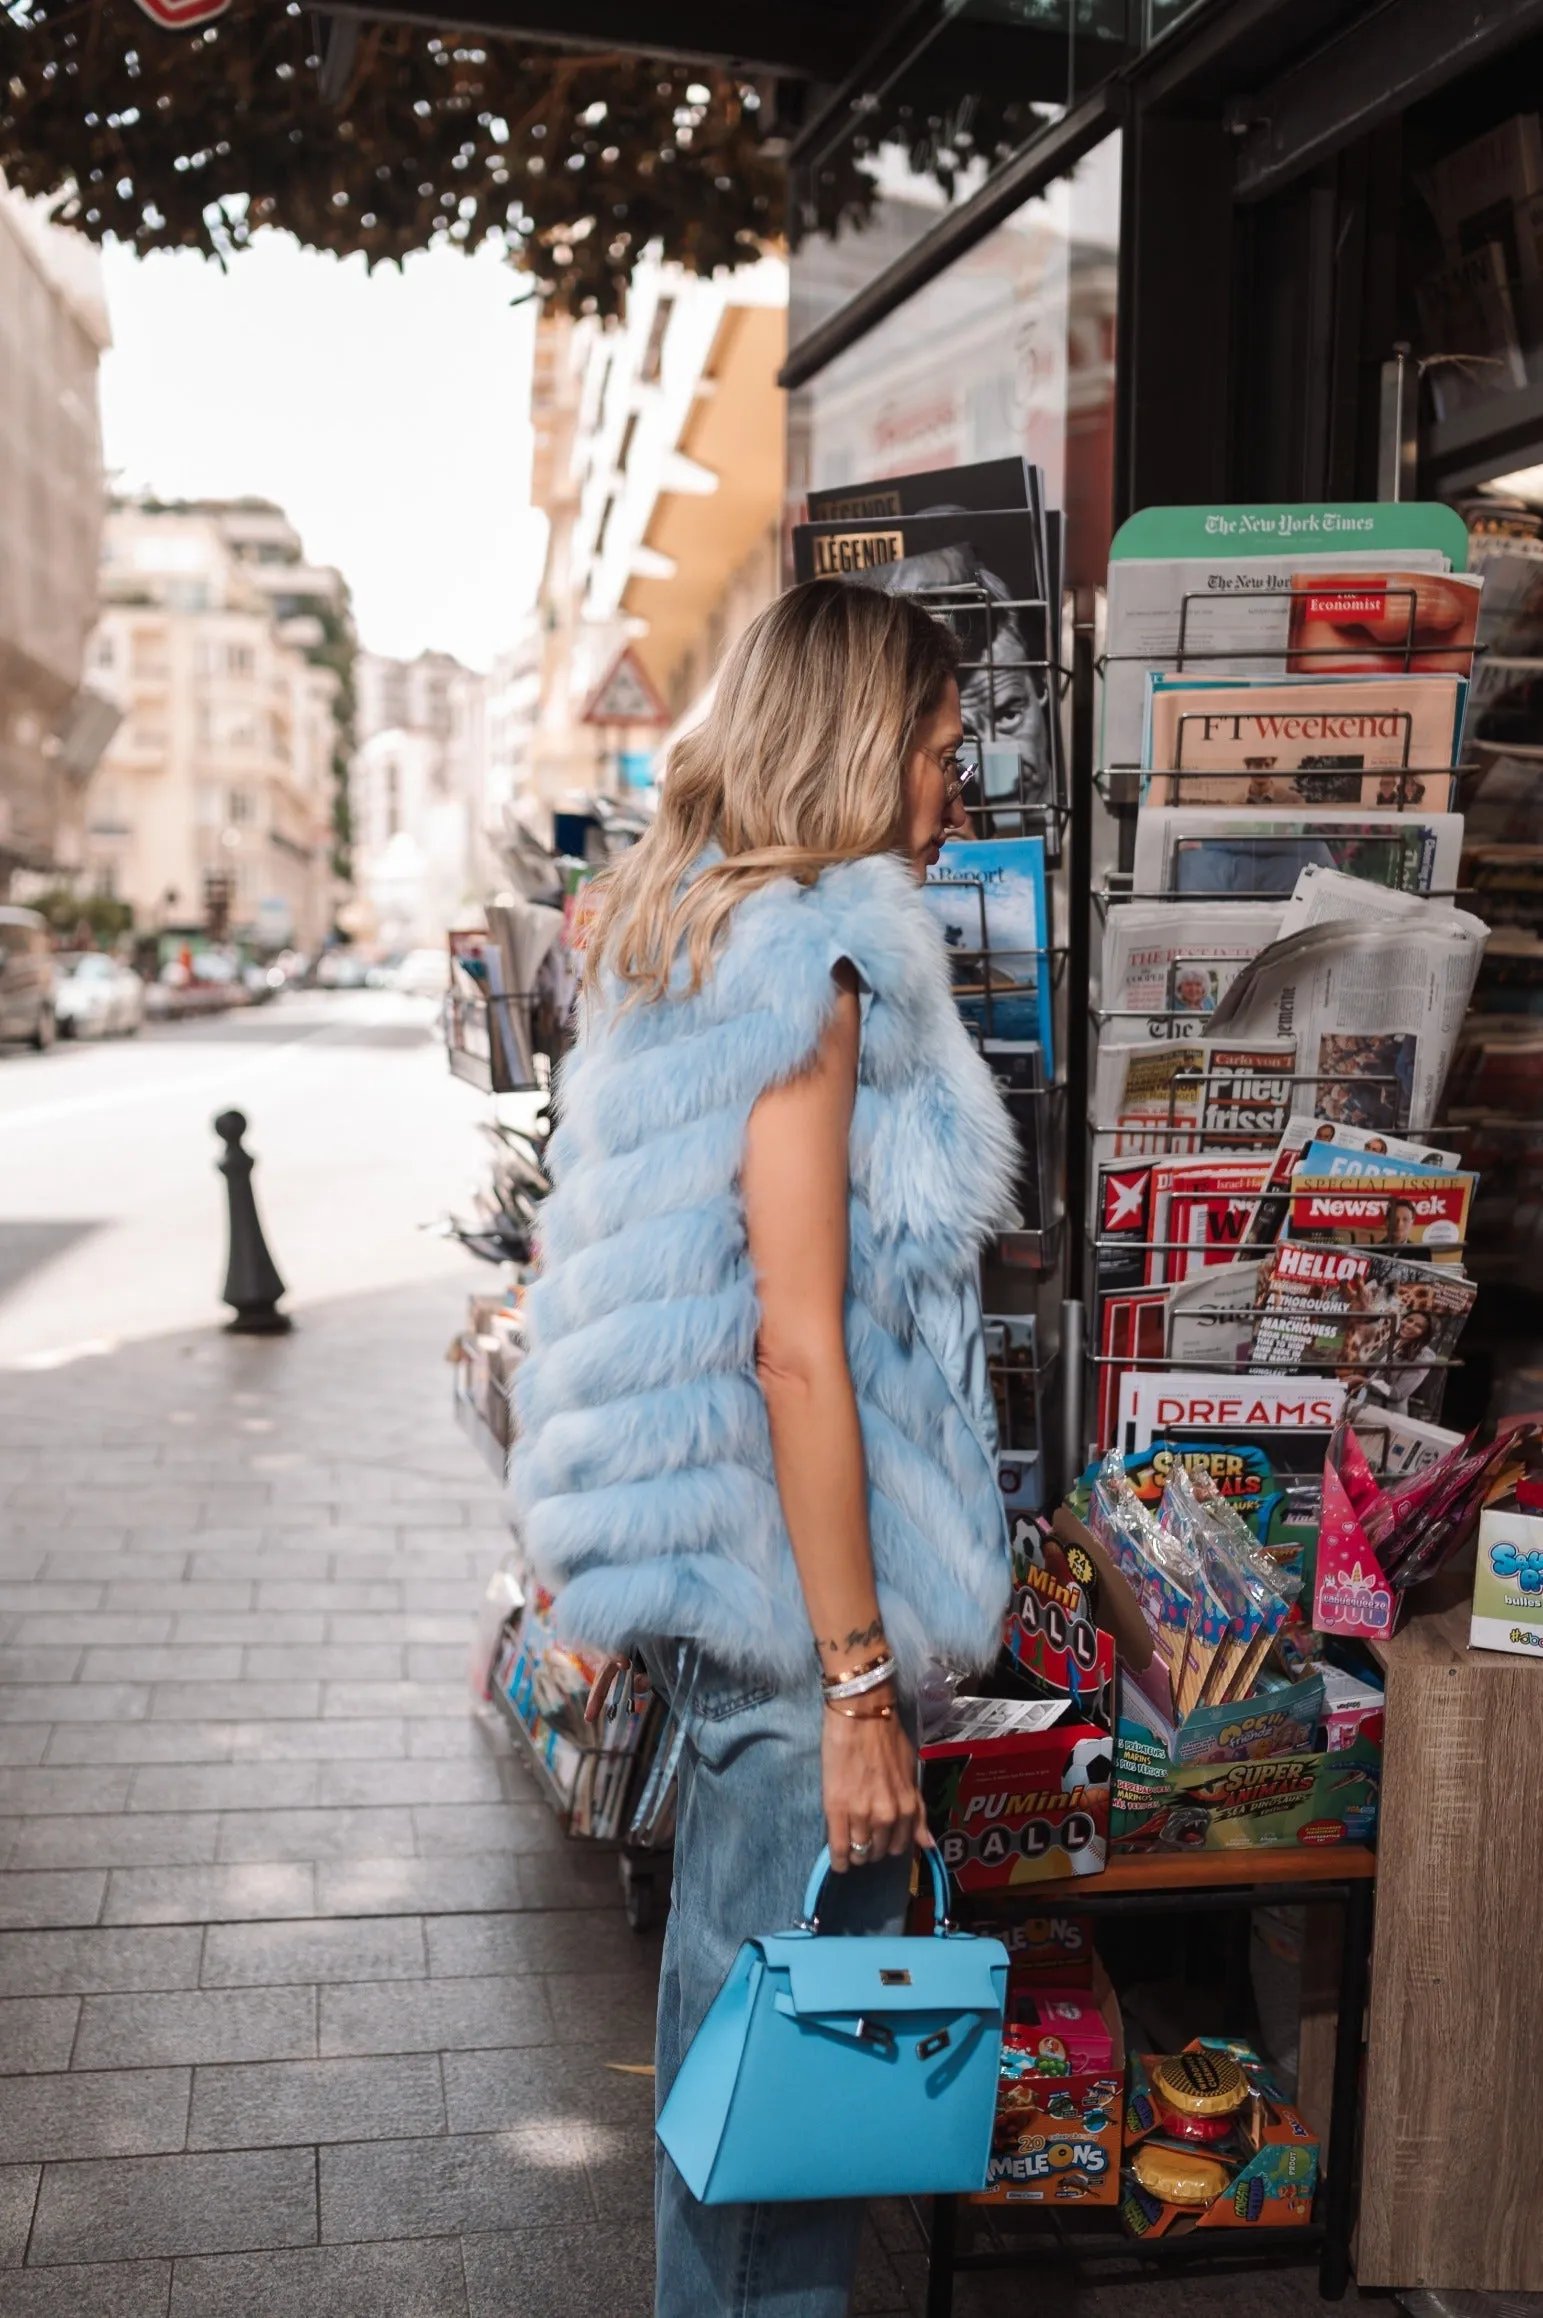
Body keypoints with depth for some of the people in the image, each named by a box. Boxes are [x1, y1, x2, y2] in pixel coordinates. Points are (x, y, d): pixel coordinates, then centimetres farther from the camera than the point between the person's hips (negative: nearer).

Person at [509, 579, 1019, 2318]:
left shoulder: (680, 939, 12)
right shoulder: (810, 962, -17)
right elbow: (800, 1350, -22)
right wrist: (860, 1679, -18)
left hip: (706, 1554, 10)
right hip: (786, 1575, -10)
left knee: (732, 1966, 22)